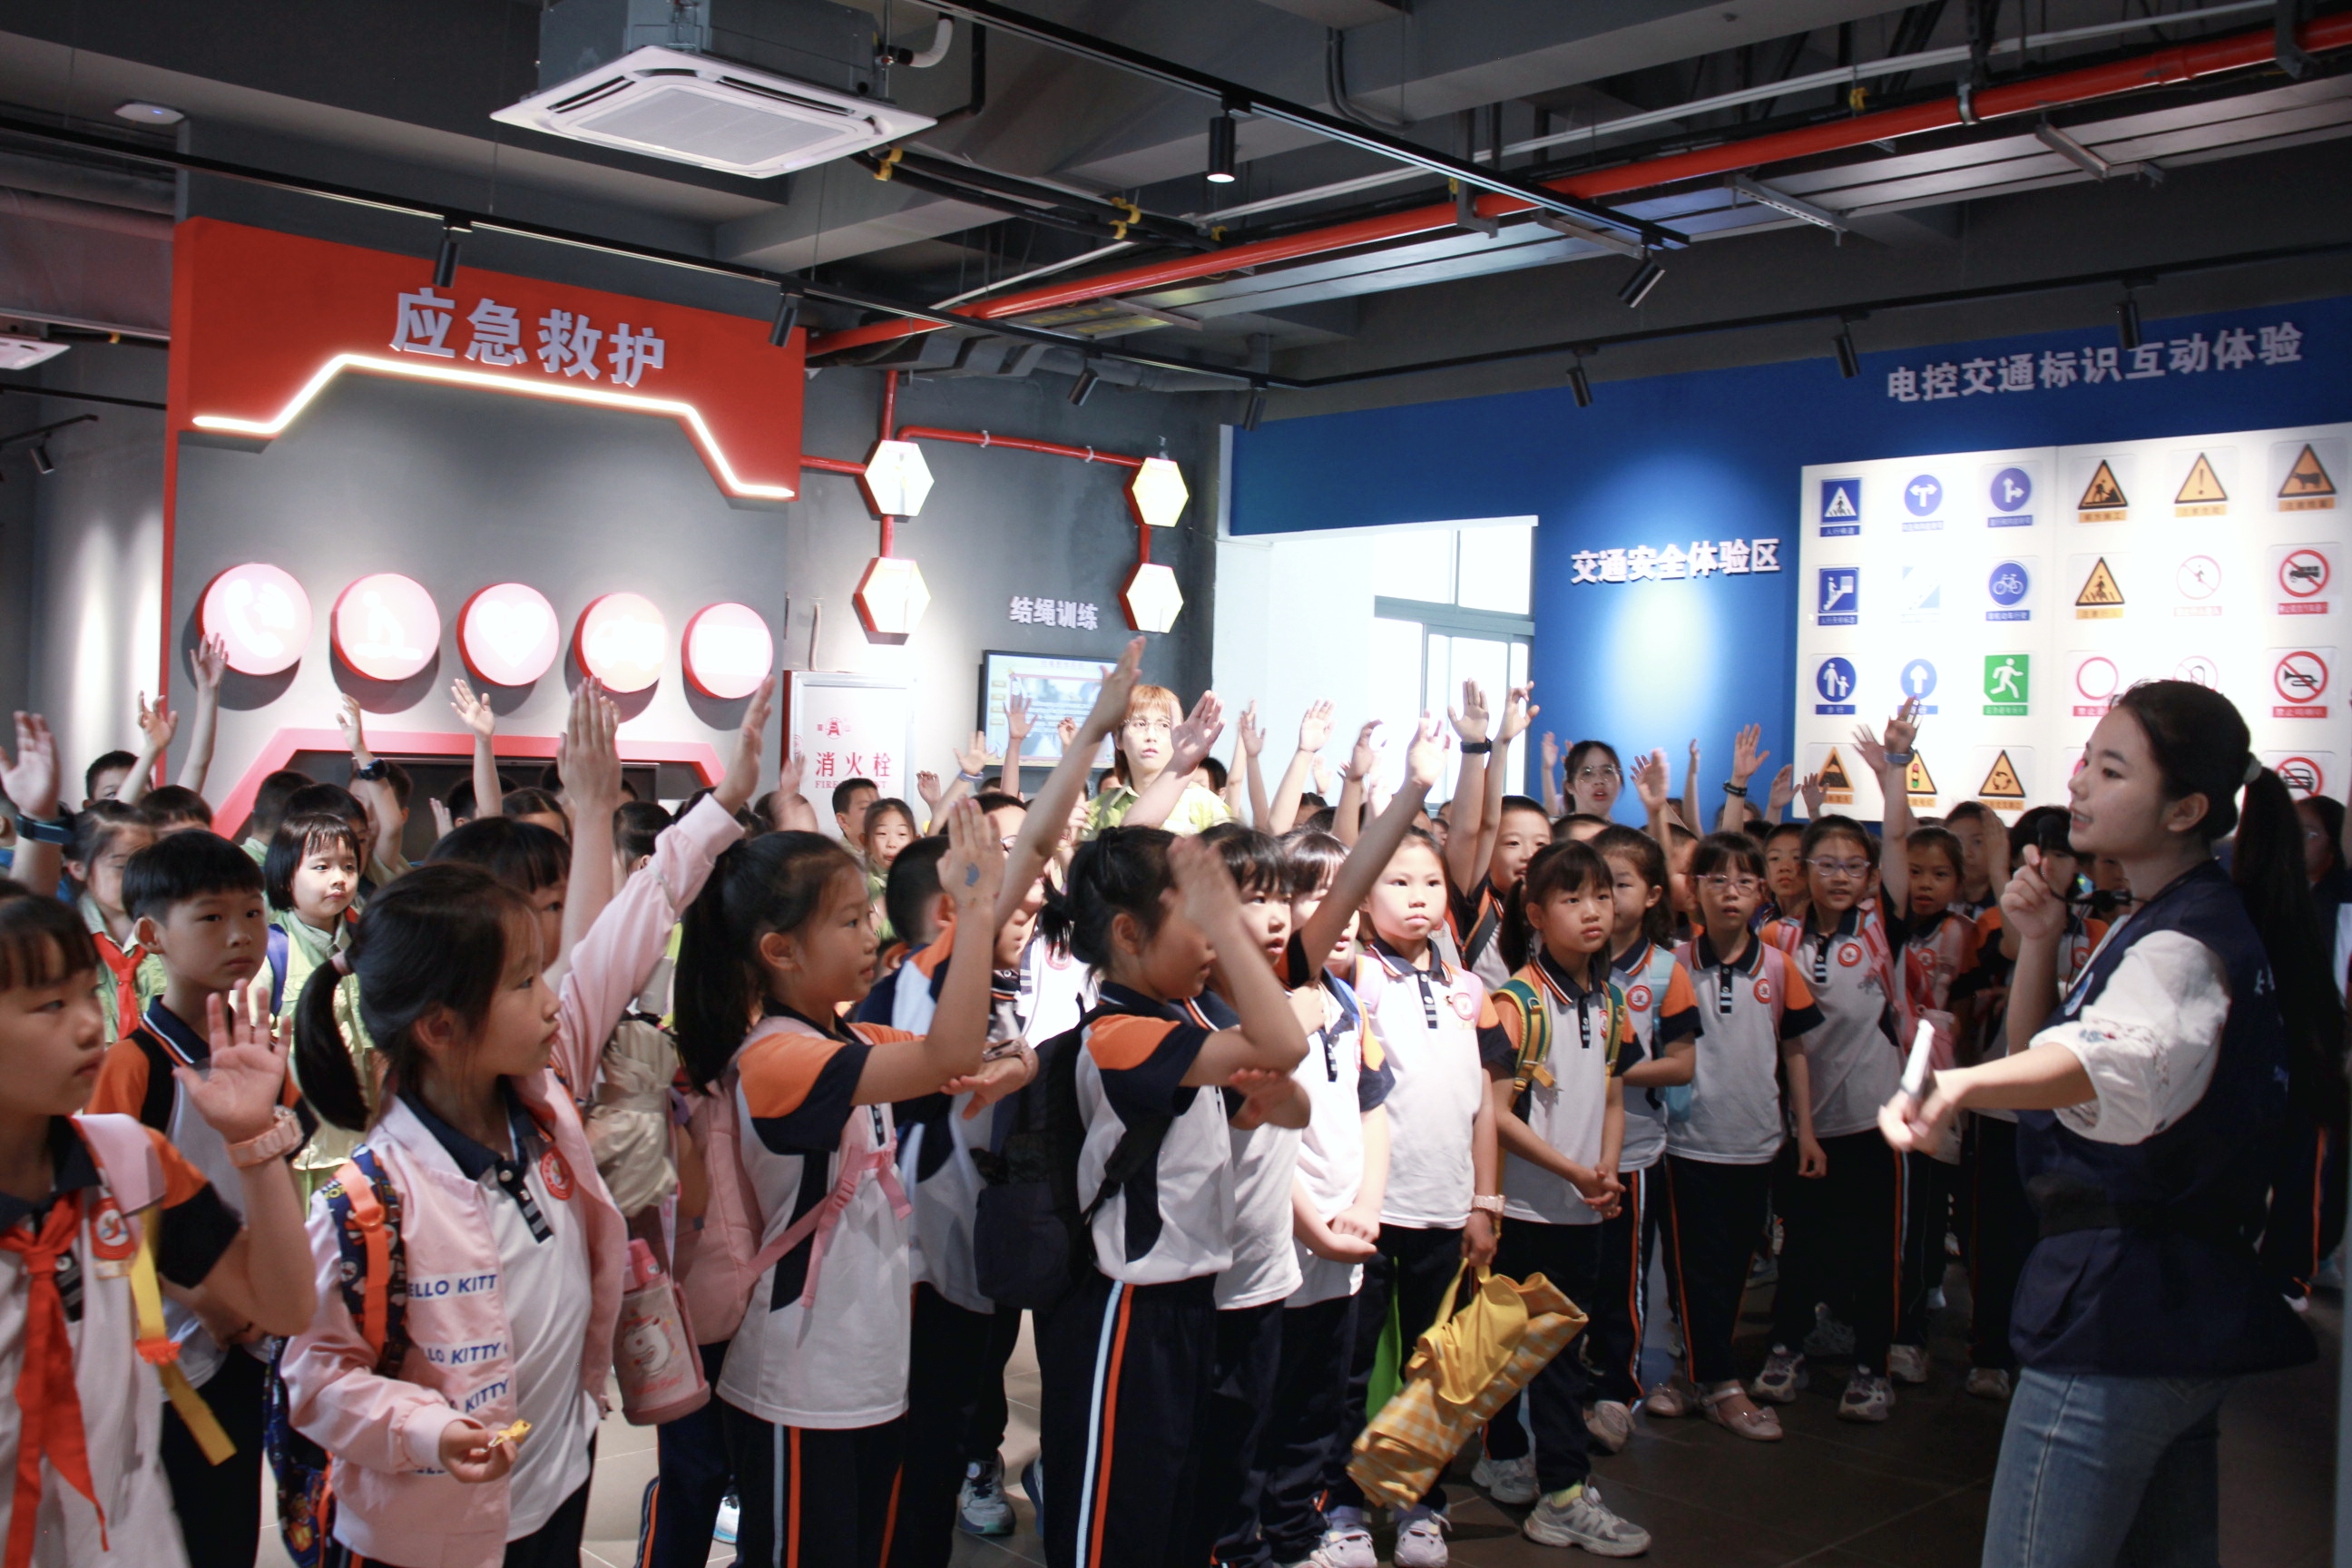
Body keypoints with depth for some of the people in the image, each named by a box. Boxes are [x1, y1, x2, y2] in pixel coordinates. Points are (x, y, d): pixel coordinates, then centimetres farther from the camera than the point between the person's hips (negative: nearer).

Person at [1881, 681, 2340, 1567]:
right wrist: (2038, 945, 3)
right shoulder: (2173, 921, 15)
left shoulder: (2186, 939, -18)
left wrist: (1963, 1085, -61)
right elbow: (2038, 1054, 20)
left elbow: (2121, 1059, -42)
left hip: (2122, 1308, -11)